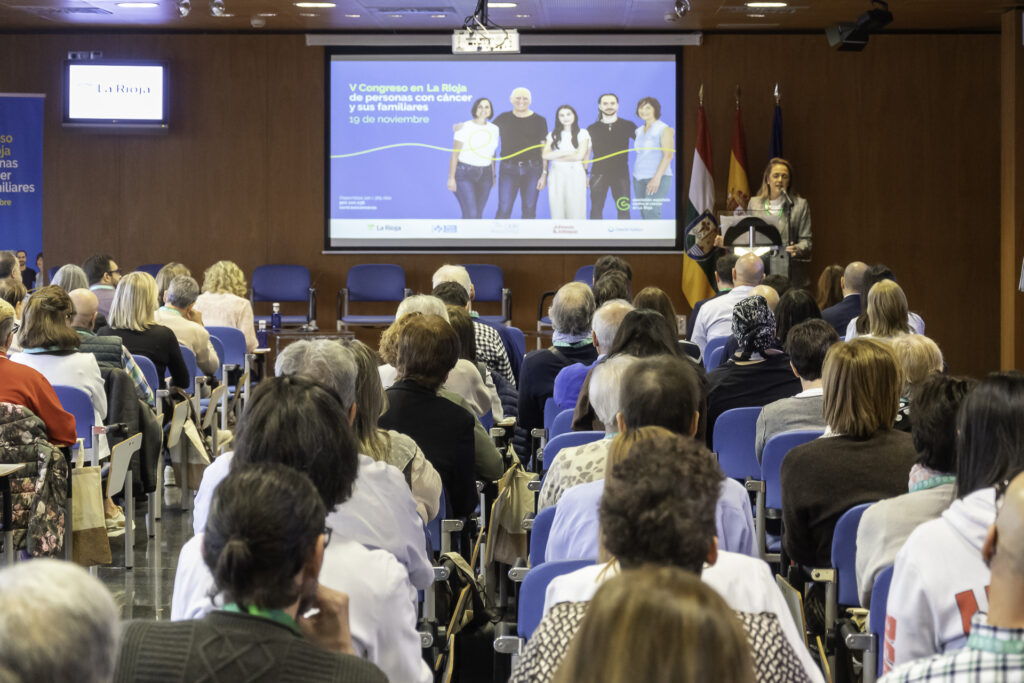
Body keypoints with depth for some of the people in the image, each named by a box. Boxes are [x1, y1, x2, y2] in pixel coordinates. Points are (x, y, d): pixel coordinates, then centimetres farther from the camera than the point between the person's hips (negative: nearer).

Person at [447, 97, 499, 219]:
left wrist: (493, 176, 15)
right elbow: (455, 154, -7)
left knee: (478, 214, 4)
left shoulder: (494, 129, 7)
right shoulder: (465, 128, -8)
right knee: (471, 214, -14)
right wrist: (451, 178, -11)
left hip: (484, 174, 5)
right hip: (464, 173, -5)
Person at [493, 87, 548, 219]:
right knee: (503, 210, -7)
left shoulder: (539, 120, 5)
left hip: (532, 169, 0)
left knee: (529, 211, 4)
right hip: (508, 169, 0)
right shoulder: (503, 119, 8)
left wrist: (544, 173, -4)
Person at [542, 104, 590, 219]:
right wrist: (566, 152, -8)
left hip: (575, 174, -2)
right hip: (556, 174, 2)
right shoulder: (553, 135, 12)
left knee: (575, 212, -7)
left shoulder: (582, 133, 6)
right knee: (557, 212, -3)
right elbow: (545, 155, -1)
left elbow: (579, 156, -6)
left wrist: (556, 156, -1)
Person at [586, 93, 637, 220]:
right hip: (598, 174, 1)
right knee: (596, 209, 1)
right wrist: (584, 174, 6)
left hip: (621, 173, -1)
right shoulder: (592, 128, 9)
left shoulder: (627, 126, 7)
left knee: (624, 209, -3)